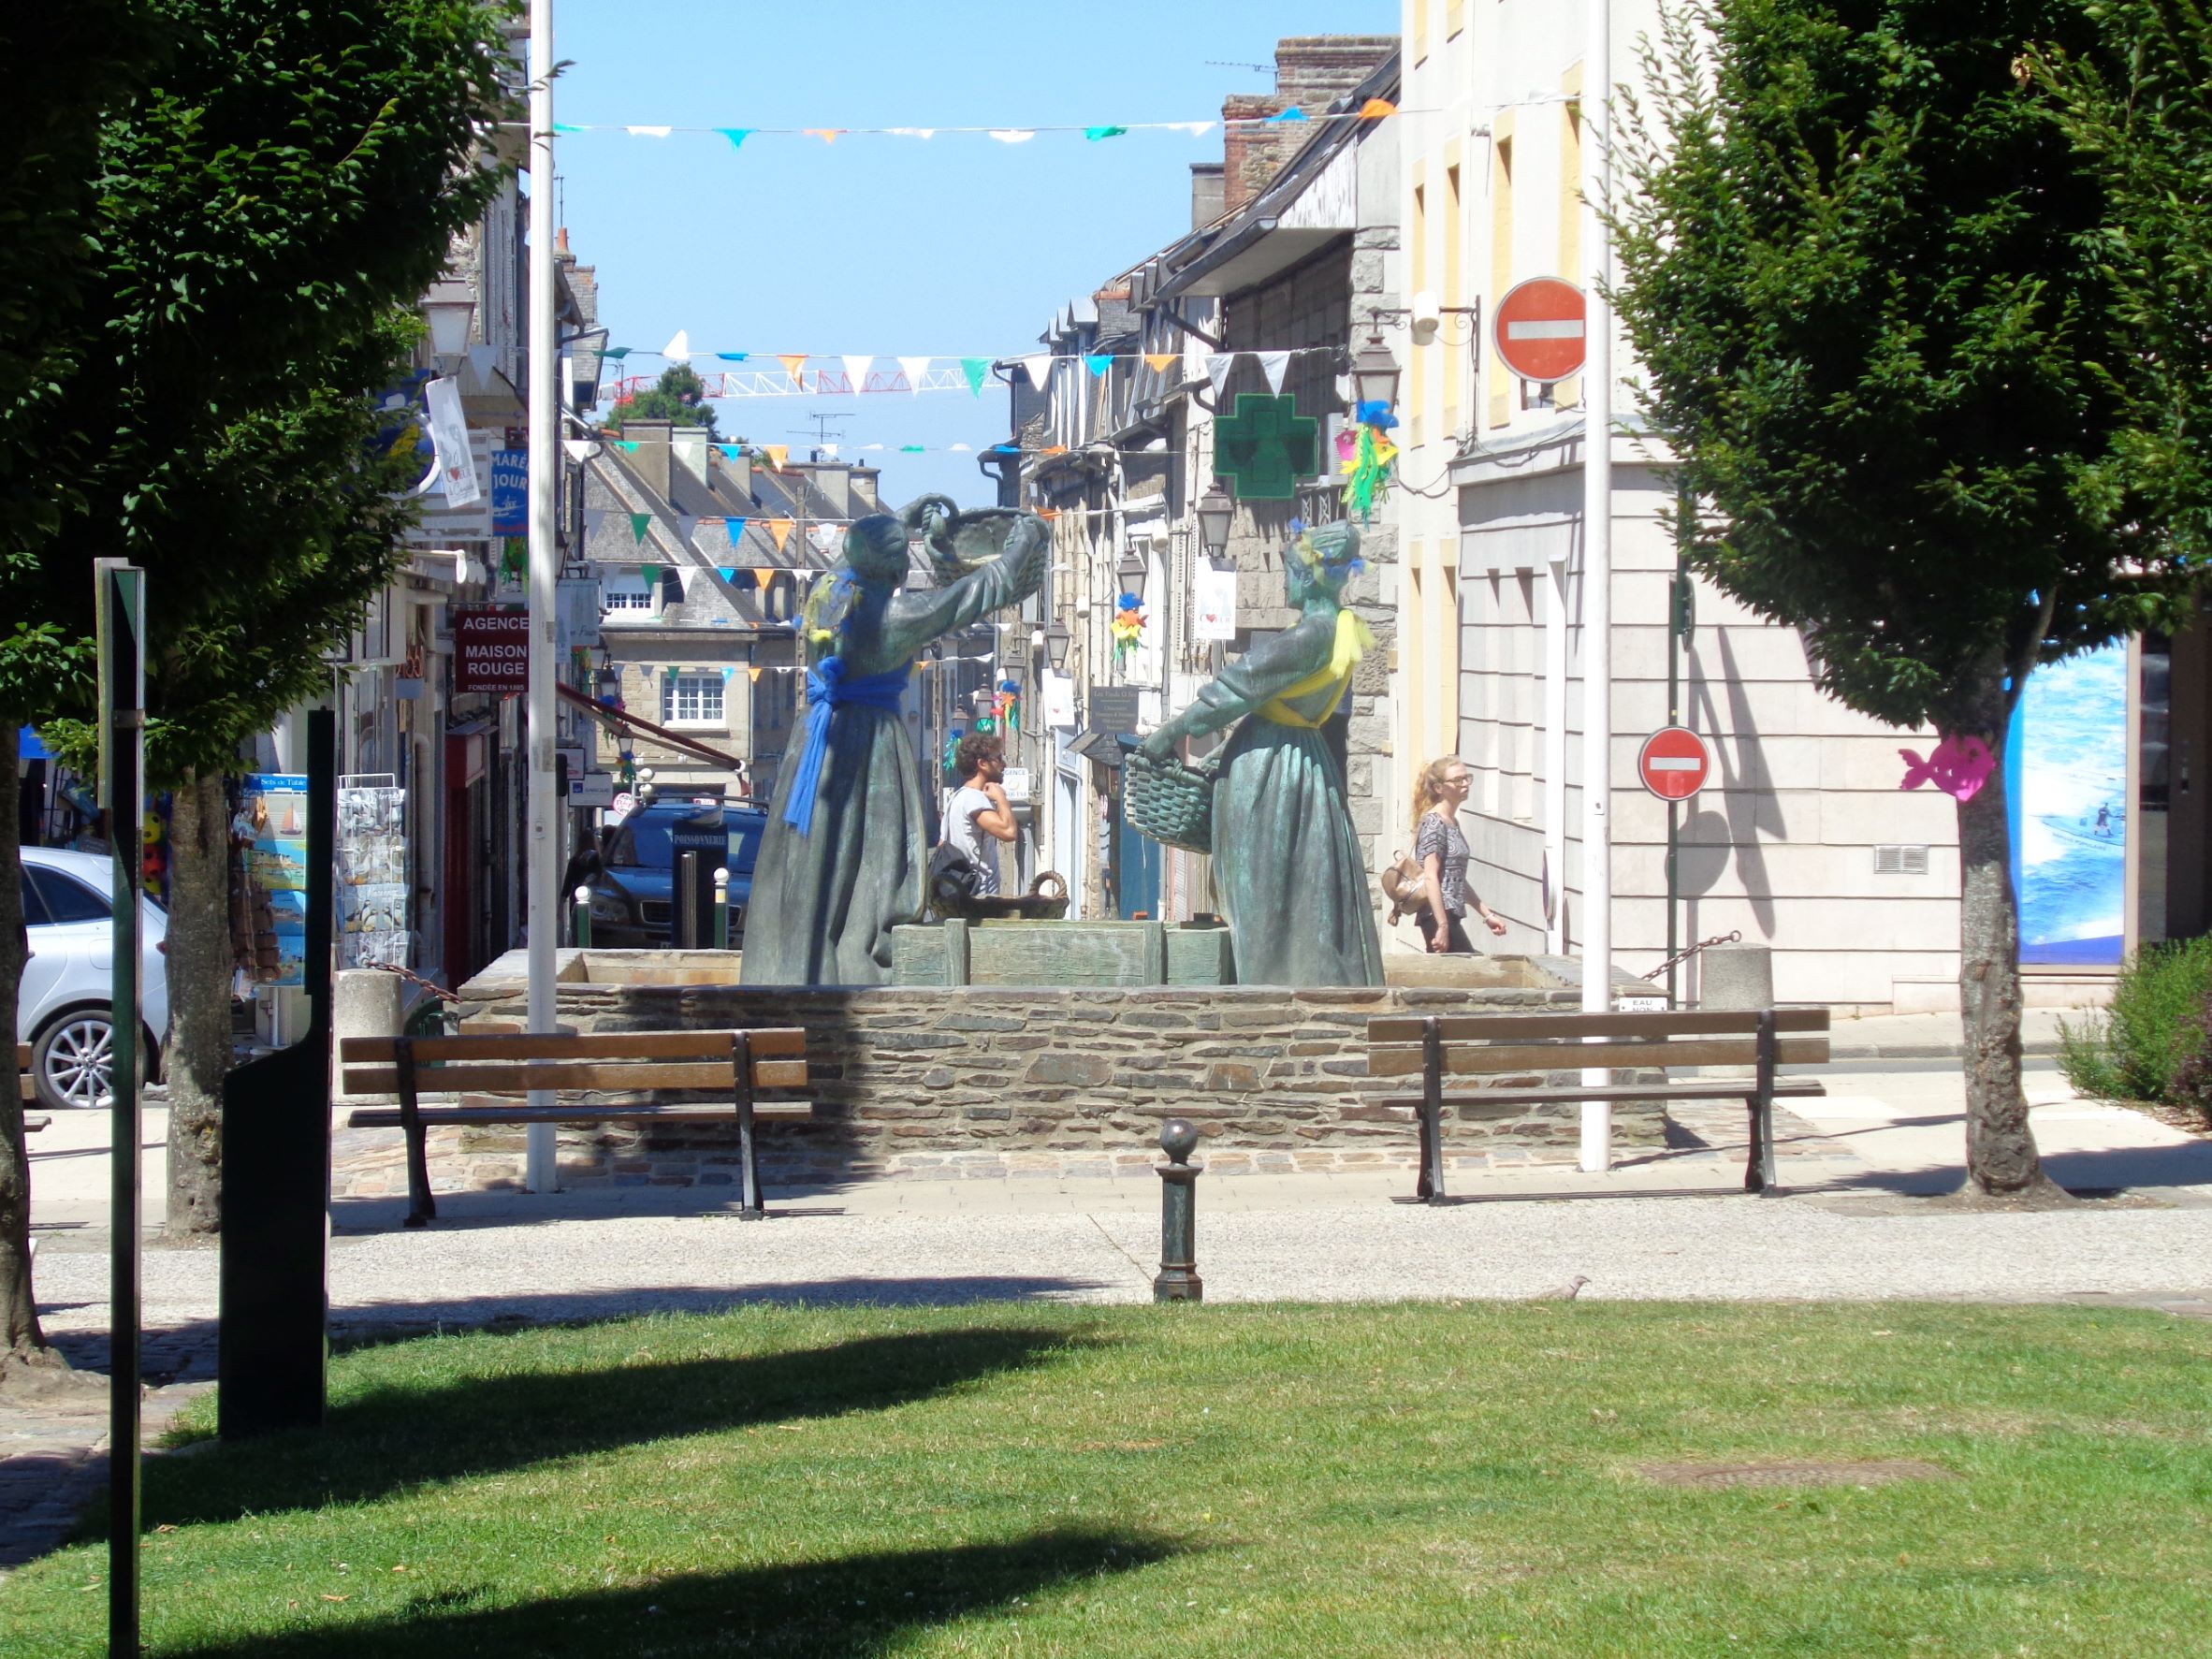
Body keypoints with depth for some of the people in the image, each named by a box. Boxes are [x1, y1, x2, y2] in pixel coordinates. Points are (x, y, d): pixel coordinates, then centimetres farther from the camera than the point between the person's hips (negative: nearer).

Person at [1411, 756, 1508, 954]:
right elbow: (1430, 878, -17)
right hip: (1438, 917, -9)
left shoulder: (1452, 823, 18)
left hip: (1449, 916, 9)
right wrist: (1442, 926, -22)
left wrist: (1487, 914, 23)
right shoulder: (1434, 823, -10)